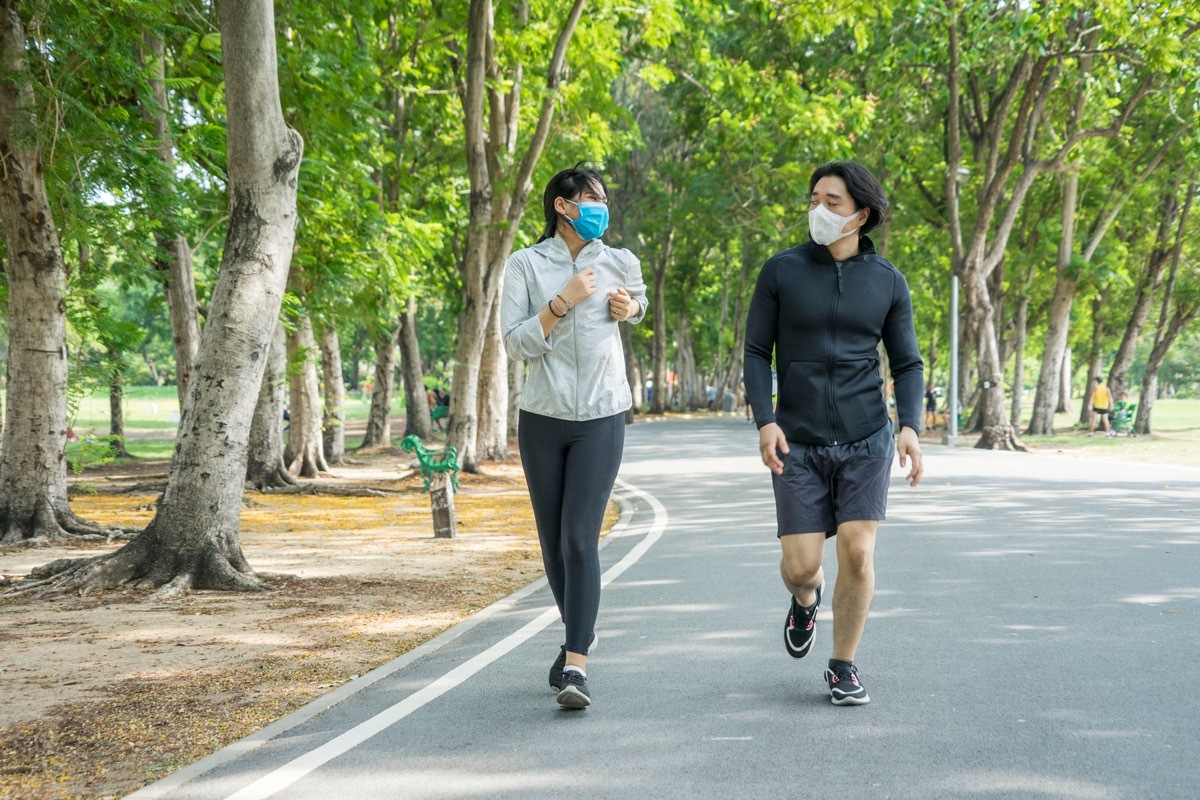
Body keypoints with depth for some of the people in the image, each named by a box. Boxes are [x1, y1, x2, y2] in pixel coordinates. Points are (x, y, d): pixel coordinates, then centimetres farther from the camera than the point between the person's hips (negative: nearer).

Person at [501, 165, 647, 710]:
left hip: (600, 419, 0)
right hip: (543, 419, 1)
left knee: (581, 539, -13)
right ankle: (578, 635, 33)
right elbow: (515, 343, -8)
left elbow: (638, 299, 28)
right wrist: (563, 301, -17)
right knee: (553, 542, 9)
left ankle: (575, 666, -16)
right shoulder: (526, 265, -1)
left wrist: (630, 308, 6)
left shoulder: (619, 263, 6)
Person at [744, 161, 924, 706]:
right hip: (798, 444, 0)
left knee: (857, 554, -9)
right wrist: (764, 422, -12)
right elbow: (756, 353, 1)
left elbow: (908, 364, 7)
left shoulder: (887, 281, 3)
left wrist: (910, 426, -9)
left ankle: (843, 669, 11)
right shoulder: (781, 271, 0)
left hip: (865, 441, 0)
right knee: (800, 564, -3)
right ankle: (806, 599, 36)